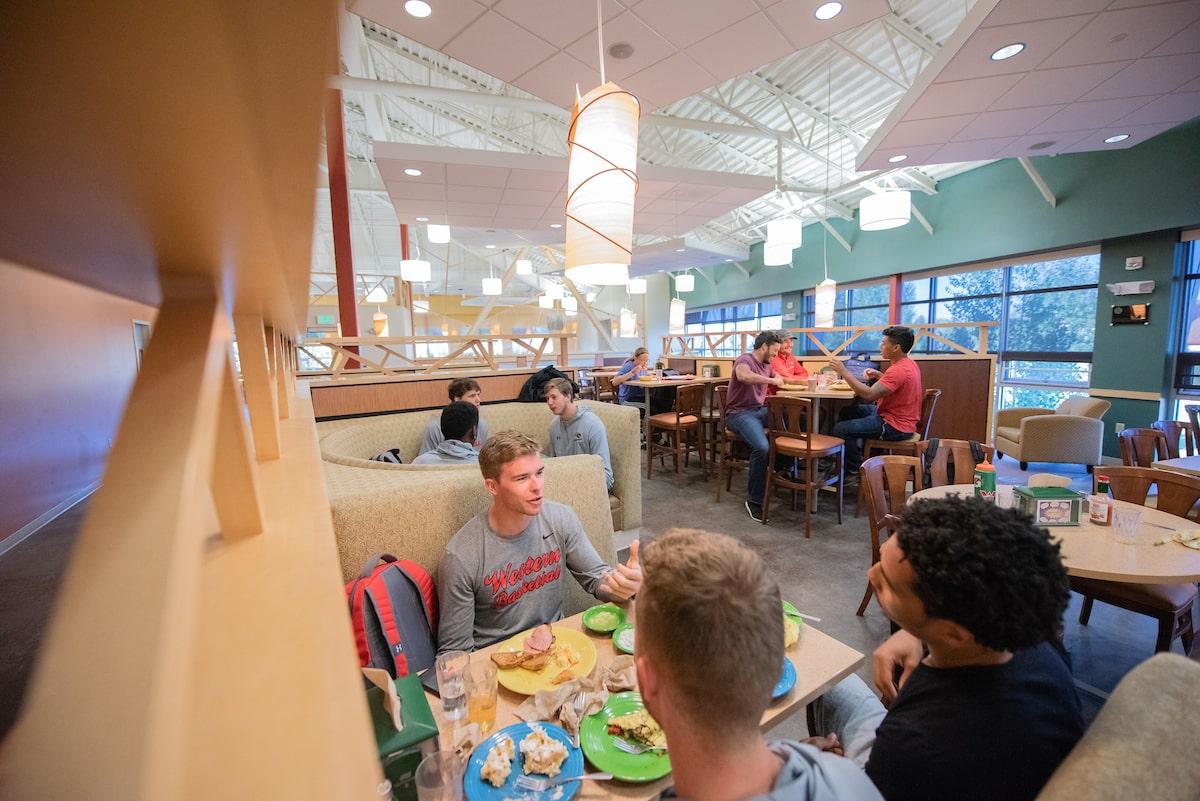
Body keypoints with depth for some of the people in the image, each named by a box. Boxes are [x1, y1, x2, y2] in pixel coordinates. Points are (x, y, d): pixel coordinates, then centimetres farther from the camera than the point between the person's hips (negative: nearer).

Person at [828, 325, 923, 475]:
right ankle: (858, 452, 27)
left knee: (840, 429, -12)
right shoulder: (910, 364, 7)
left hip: (895, 426, -11)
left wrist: (844, 373, -27)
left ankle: (855, 470, 4)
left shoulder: (899, 370, -26)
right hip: (898, 418, 11)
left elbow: (869, 394, -33)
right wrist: (879, 375, 7)